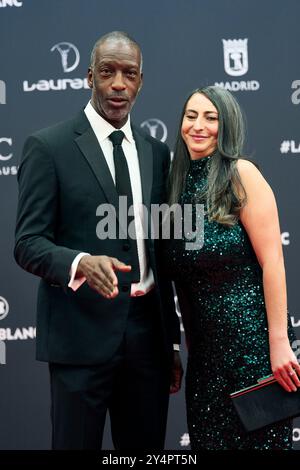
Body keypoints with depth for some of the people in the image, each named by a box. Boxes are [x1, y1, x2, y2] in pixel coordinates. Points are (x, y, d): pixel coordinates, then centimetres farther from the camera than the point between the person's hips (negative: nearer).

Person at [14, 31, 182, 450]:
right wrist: (81, 263, -29)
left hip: (147, 332, 5)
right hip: (81, 334, -5)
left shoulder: (155, 152, 13)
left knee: (146, 448, 10)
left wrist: (173, 341, 16)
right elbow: (28, 243, -8)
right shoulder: (49, 147, -3)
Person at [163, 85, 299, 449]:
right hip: (204, 348, 6)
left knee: (256, 436, 2)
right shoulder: (182, 182, 11)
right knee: (208, 437, 12)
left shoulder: (240, 174, -8)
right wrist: (187, 340, 16)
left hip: (250, 336, -6)